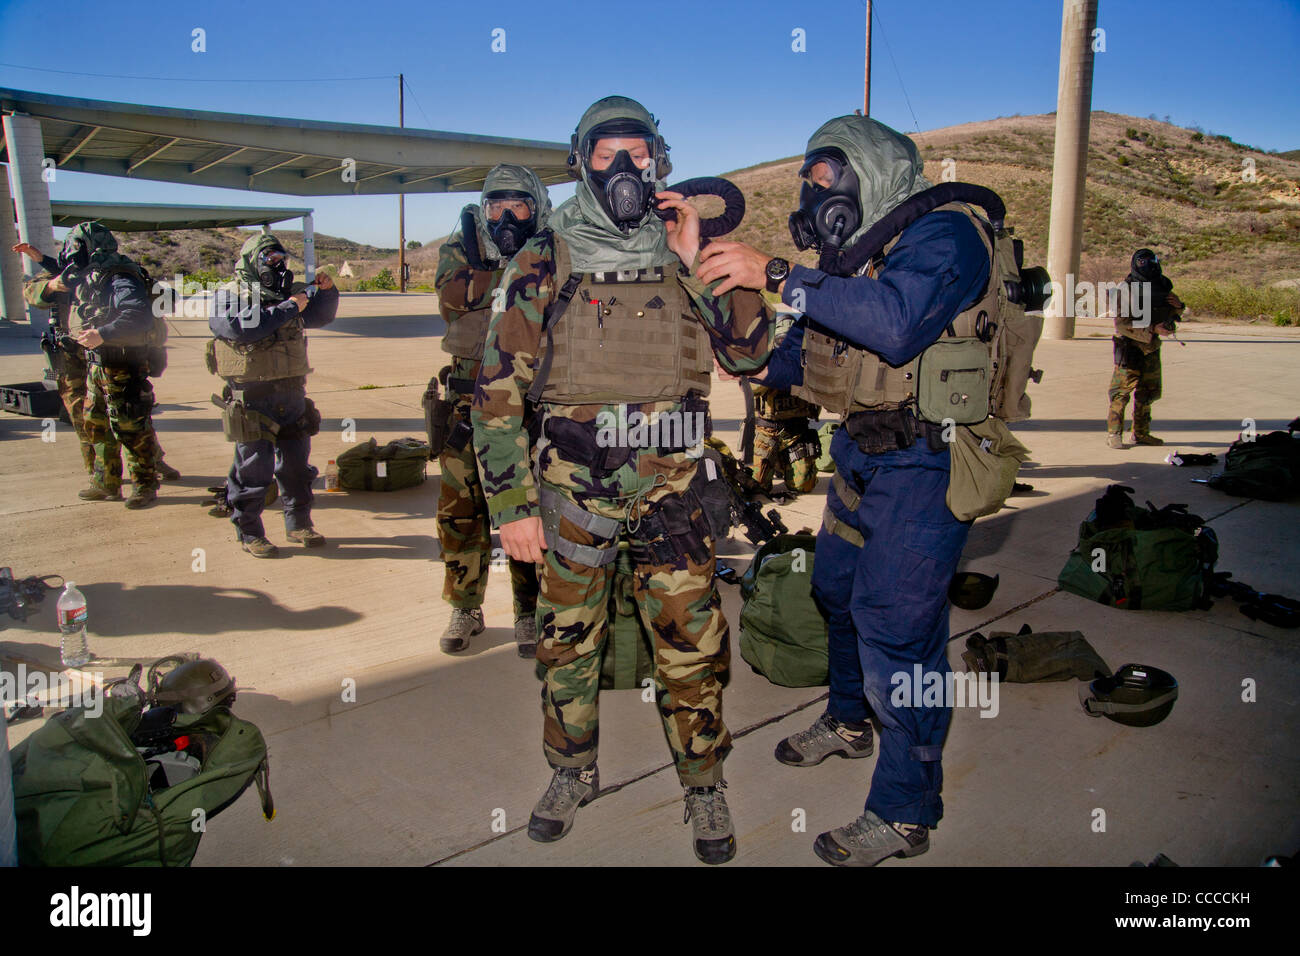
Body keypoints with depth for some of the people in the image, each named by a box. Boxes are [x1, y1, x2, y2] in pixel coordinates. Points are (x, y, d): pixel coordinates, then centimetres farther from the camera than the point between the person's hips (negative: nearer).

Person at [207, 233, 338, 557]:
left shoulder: (287, 294, 14)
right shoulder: (228, 296, -4)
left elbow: (321, 315, 26)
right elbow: (242, 327, -23)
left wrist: (326, 290, 5)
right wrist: (288, 308, -20)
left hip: (291, 396, 6)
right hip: (251, 399, -6)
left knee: (296, 463, 13)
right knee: (253, 467, 0)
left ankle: (299, 524, 27)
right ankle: (249, 533, 13)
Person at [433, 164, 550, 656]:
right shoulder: (461, 248, 6)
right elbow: (451, 293, -16)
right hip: (472, 409, 2)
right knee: (460, 512, 8)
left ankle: (530, 614, 20)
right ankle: (465, 609, 26)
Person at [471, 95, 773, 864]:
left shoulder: (685, 254, 4)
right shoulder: (546, 263, -2)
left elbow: (750, 351, -4)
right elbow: (499, 389, -3)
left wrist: (696, 266, -13)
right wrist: (512, 505, -6)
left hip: (671, 488, 1)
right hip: (573, 490, 0)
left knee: (693, 646, 4)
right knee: (569, 642, 14)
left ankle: (704, 785, 27)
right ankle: (573, 773, 38)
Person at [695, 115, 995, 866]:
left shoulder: (943, 232, -14)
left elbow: (896, 322, -34)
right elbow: (808, 359, 18)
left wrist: (776, 275, -30)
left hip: (923, 468, -9)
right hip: (864, 456, 10)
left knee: (896, 628, -5)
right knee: (839, 588, 22)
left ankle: (904, 815, 12)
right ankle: (850, 722, 47)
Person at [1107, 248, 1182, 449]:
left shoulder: (1162, 288, 6)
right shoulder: (1126, 291, -14)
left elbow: (1174, 316, 19)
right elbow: (1122, 325, -21)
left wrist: (1178, 306, -4)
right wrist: (1152, 330, -24)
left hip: (1151, 349, 7)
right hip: (1129, 348, -7)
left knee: (1148, 392, 13)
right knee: (1122, 392, -7)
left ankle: (1141, 434, 23)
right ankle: (1113, 434, 1)